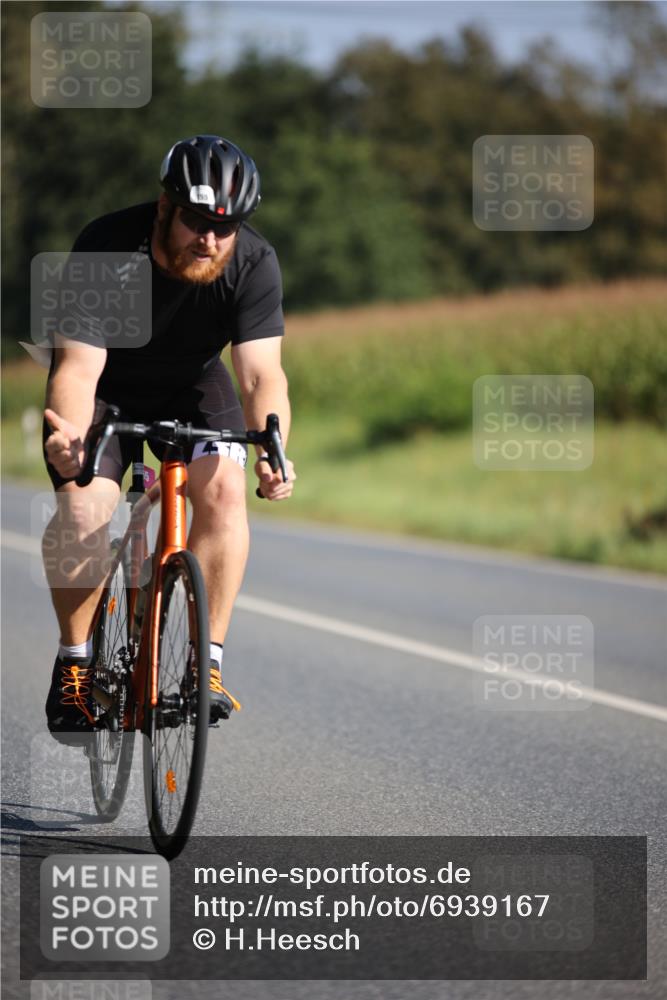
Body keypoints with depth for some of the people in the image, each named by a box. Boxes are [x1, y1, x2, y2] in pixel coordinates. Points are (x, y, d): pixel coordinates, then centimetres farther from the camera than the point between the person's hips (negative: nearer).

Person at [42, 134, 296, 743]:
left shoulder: (255, 264, -23)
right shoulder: (108, 248, -30)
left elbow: (262, 372, -28)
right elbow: (78, 367, -34)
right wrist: (70, 436, -55)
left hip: (192, 386, 2)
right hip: (106, 386, -2)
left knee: (223, 488, -24)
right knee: (83, 507, -24)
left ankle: (207, 663, -15)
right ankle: (75, 661, -4)